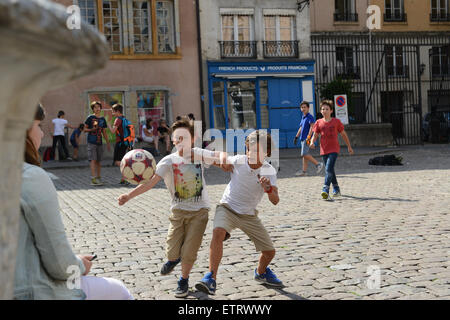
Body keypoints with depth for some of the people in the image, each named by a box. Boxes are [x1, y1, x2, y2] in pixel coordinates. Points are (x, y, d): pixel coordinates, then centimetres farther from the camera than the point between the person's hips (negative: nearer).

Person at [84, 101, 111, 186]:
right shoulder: (90, 118, -1)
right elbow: (85, 129, 1)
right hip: (91, 142, -5)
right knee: (93, 160, -12)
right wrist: (92, 129, -18)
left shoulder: (103, 119, 13)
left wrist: (108, 143, 17)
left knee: (99, 161, 9)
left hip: (99, 142, 5)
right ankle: (93, 179, -17)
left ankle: (98, 178, 17)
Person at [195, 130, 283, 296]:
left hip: (249, 215, 2)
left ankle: (261, 273, 40)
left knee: (270, 252, 5)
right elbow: (224, 164, 9)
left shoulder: (269, 171, -13)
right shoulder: (238, 161, -15)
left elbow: (275, 201, -21)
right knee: (218, 232, -35)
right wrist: (223, 156, -15)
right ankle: (211, 278, -32)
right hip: (227, 207, -2)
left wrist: (268, 189, -42)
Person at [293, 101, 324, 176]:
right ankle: (304, 171, 10)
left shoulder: (310, 117, -8)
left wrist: (308, 137, -26)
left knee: (304, 154, -15)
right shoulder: (303, 117, 18)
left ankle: (318, 164, -8)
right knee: (304, 155, 8)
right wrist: (296, 137, 26)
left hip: (307, 139, -9)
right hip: (303, 138, 9)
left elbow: (312, 127, -18)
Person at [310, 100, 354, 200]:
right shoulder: (319, 122, 5)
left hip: (334, 149, -4)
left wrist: (349, 147, 15)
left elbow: (343, 134, 9)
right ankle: (336, 189, 32)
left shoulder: (336, 121, 0)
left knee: (329, 169, -19)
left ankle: (325, 190, -26)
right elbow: (315, 135, 7)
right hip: (324, 150, 4)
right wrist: (312, 142, -15)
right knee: (330, 171, 14)